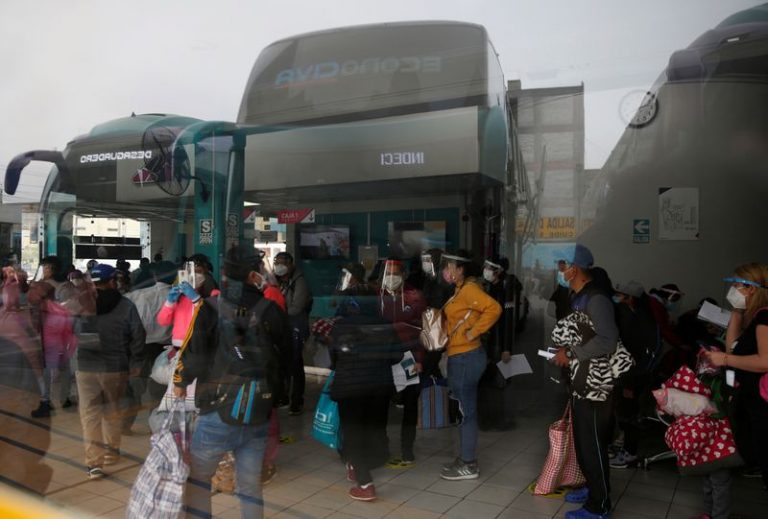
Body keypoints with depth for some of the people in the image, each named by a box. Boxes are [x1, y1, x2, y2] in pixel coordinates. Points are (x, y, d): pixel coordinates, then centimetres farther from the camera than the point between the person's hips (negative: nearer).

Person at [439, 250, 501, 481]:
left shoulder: (469, 289, -16)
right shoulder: (461, 289, 14)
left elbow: (494, 308, -29)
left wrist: (474, 332, -23)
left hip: (465, 357, -10)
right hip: (461, 357, 10)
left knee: (466, 411, -1)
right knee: (464, 410, 16)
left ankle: (469, 465, 10)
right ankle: (465, 458, 27)